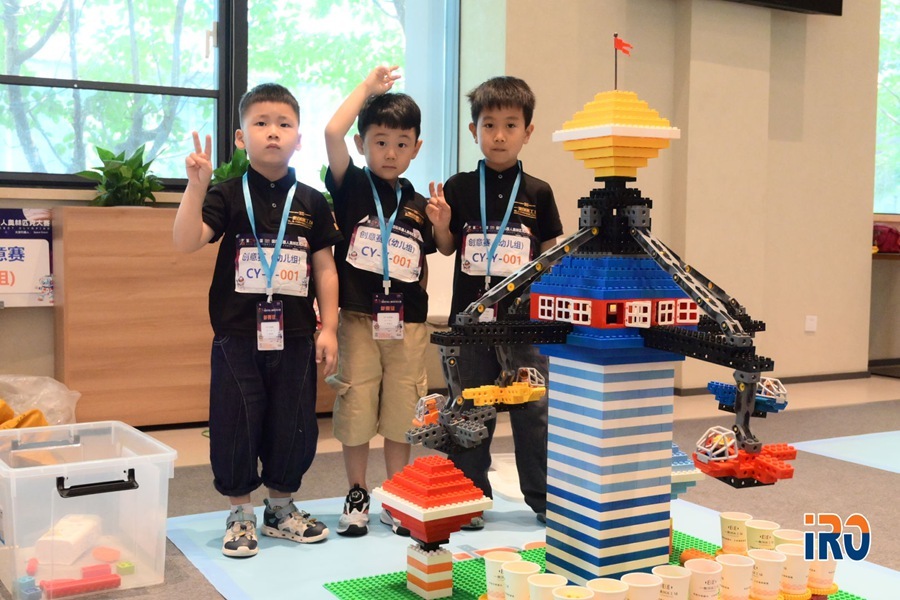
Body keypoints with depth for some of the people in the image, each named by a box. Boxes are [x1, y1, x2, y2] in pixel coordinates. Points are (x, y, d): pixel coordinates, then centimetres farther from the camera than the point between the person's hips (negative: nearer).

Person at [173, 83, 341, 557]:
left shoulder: (311, 203, 5)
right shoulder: (228, 195, -1)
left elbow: (324, 268, 7)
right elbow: (186, 242, -14)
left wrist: (328, 327, 2)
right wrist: (196, 186, -24)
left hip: (295, 336, 2)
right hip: (238, 335, -2)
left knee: (294, 426, 10)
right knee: (236, 425, 4)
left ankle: (281, 508, 29)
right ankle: (240, 514, 23)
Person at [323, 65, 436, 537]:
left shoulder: (418, 206, 9)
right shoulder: (351, 188, -2)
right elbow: (332, 132, -17)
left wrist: (441, 226, 3)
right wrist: (368, 86, -8)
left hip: (407, 325, 3)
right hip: (359, 320, -3)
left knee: (401, 416, 9)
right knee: (356, 413, 5)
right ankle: (356, 497, 23)